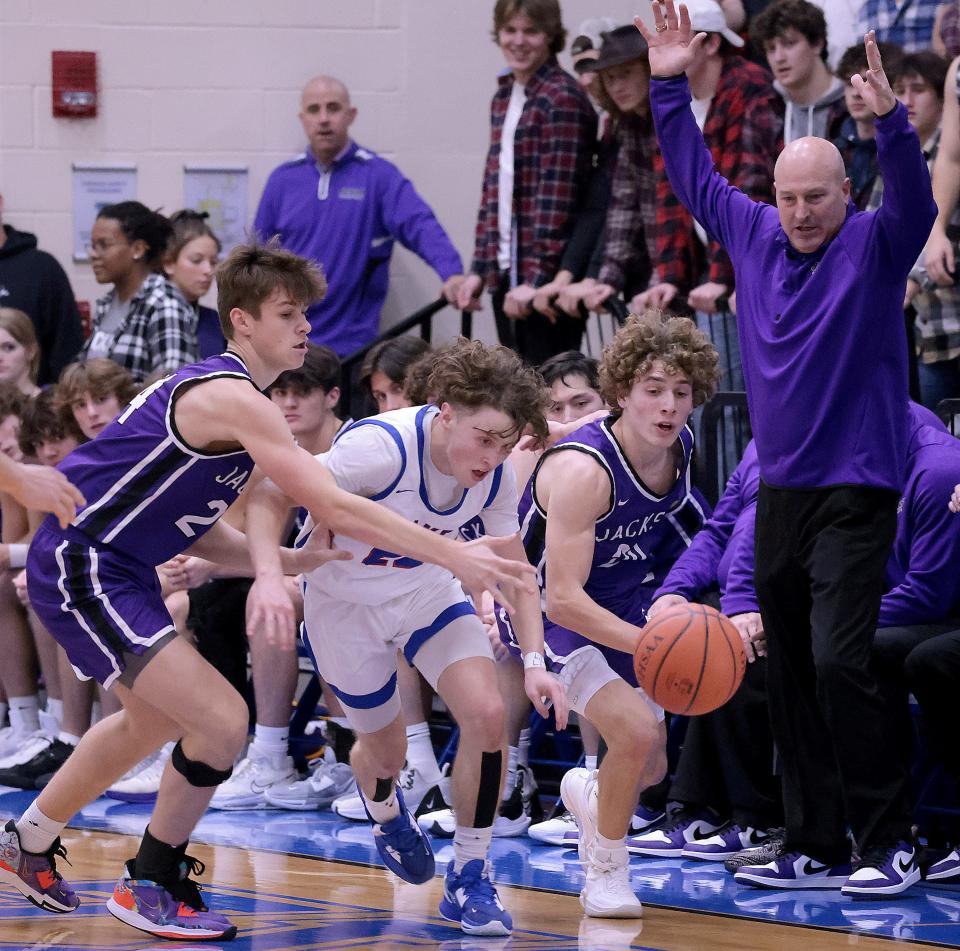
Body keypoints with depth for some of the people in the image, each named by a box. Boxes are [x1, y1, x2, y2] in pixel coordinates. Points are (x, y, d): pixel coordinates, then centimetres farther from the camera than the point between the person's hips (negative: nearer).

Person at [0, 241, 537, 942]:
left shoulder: (219, 392, 12)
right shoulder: (232, 398, -21)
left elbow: (194, 531, 14)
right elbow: (335, 507, -26)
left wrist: (294, 562, 3)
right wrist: (456, 556, -25)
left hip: (116, 568, 11)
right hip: (82, 571, -11)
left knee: (155, 718, 31)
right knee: (222, 721, -17)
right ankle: (151, 886, 2)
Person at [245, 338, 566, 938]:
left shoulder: (496, 477, -18)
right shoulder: (381, 447, -35)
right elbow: (269, 499, -33)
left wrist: (534, 662, -16)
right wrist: (270, 574, -51)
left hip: (428, 590, 4)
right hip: (346, 600, -3)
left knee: (488, 713, -18)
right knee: (386, 751, 10)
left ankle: (470, 878, -2)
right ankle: (387, 815, 51)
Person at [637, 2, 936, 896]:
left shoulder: (874, 246, -5)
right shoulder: (754, 234, 9)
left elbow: (914, 199, -24)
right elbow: (695, 177, 20)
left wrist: (890, 118, -38)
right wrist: (669, 87, 15)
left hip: (856, 490, -6)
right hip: (780, 488, 6)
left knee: (837, 661, -16)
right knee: (787, 674, 8)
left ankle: (887, 843, -7)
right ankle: (813, 846, 16)